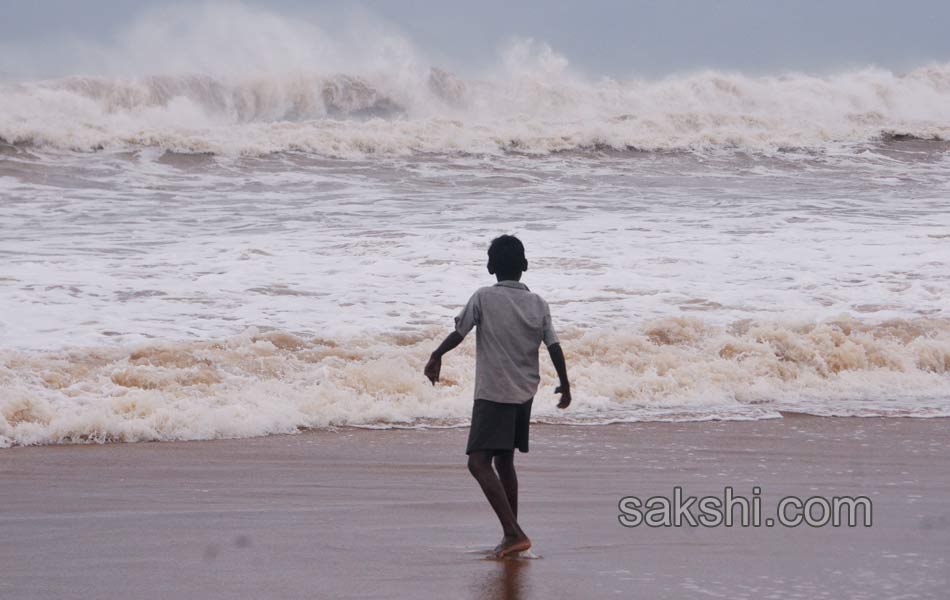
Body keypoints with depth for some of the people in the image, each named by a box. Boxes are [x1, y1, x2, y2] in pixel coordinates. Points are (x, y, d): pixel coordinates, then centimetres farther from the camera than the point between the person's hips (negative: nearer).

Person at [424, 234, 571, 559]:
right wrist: (564, 385, 16)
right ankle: (511, 536, 20)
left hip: (493, 394, -6)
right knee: (504, 462, 18)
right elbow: (554, 346, 4)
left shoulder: (484, 298, -7)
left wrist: (436, 357, 11)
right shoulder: (538, 304, 5)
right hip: (524, 394, 6)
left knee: (479, 462, -11)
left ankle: (514, 533, -24)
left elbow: (458, 333, -6)